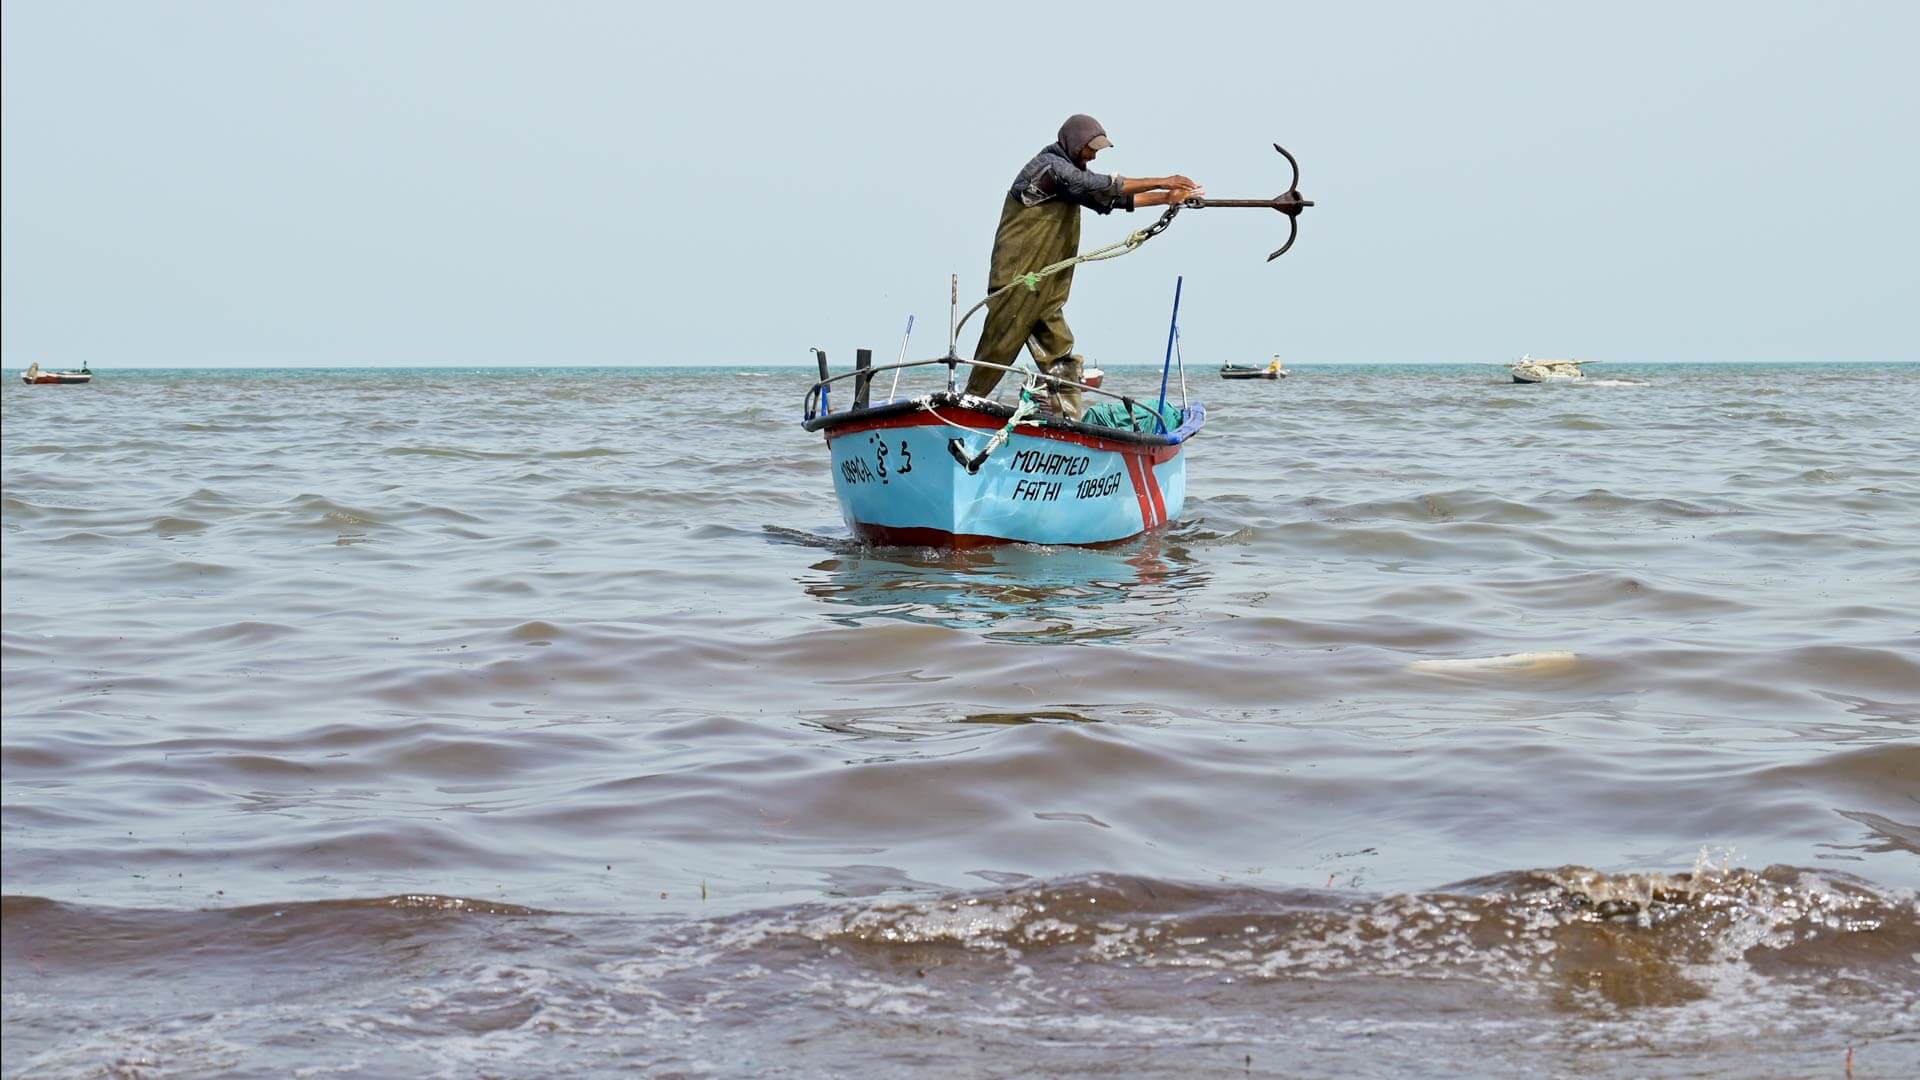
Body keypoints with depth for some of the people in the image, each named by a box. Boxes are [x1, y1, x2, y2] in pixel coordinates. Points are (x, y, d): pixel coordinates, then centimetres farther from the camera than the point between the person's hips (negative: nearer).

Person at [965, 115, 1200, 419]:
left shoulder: (1068, 173, 19)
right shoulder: (1049, 166, -12)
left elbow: (1114, 199, 19)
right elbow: (1103, 187, -21)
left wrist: (1166, 198, 10)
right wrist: (1160, 182, -21)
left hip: (1045, 292, 10)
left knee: (1062, 361, 4)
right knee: (996, 355, -6)